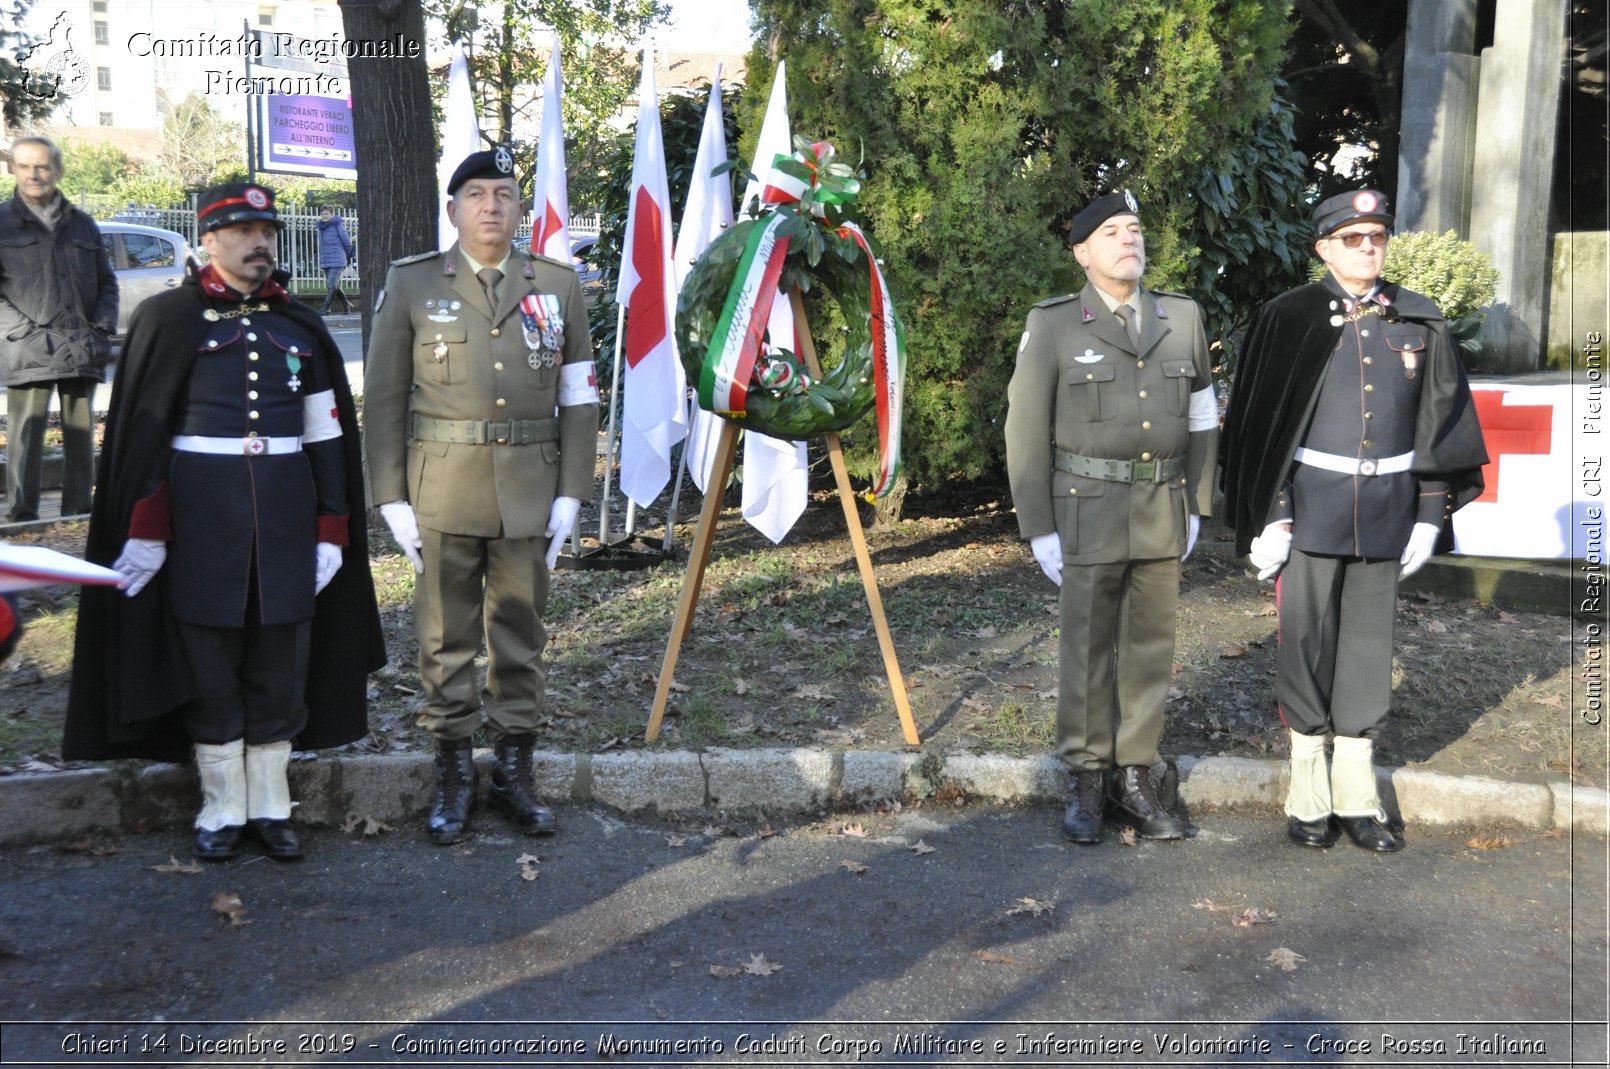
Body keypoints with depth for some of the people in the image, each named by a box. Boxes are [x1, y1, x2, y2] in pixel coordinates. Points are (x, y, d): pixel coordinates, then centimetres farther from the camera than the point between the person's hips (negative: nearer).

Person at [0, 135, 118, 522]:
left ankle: (78, 515, 15)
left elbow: (107, 283, 18)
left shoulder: (82, 225, 15)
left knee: (81, 435, 8)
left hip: (82, 351, 4)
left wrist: (103, 326, 3)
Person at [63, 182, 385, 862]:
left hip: (288, 511, 3)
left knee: (281, 659, 6)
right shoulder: (169, 319, 0)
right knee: (208, 659, 5)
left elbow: (328, 436, 9)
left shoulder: (301, 327, 9)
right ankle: (222, 809, 17)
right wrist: (145, 529, -8)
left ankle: (270, 806, 18)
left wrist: (332, 530, 4)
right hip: (201, 513, -3)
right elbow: (143, 431, -3)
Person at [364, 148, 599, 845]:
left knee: (521, 635, 9)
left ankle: (514, 772, 21)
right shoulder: (411, 285, 2)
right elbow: (383, 400, 2)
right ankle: (453, 774, 18)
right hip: (442, 491, -1)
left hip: (529, 492, 1)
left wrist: (571, 495, 0)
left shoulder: (558, 285, 6)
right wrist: (392, 499, -4)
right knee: (447, 637, 6)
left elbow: (578, 399, 7)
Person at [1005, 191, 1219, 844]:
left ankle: (1134, 782, 19)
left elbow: (1201, 419, 14)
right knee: (1087, 650, 3)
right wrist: (1039, 529, -7)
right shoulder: (1052, 326, -4)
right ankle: (1087, 784, 15)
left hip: (1162, 513, 3)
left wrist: (1196, 507, 10)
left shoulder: (1183, 318, 7)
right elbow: (1026, 433, -4)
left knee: (1150, 648, 8)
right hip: (1088, 513, -3)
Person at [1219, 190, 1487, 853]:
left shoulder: (1419, 324, 6)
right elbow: (1261, 424, -4)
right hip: (1311, 507, -3)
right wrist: (1268, 518, -8)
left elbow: (1438, 423, 10)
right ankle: (1308, 795, 15)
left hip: (1386, 511, 3)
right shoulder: (1290, 319, -3)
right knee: (1307, 642, 2)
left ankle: (1357, 796, 19)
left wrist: (1429, 515, 5)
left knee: (1369, 643, 9)